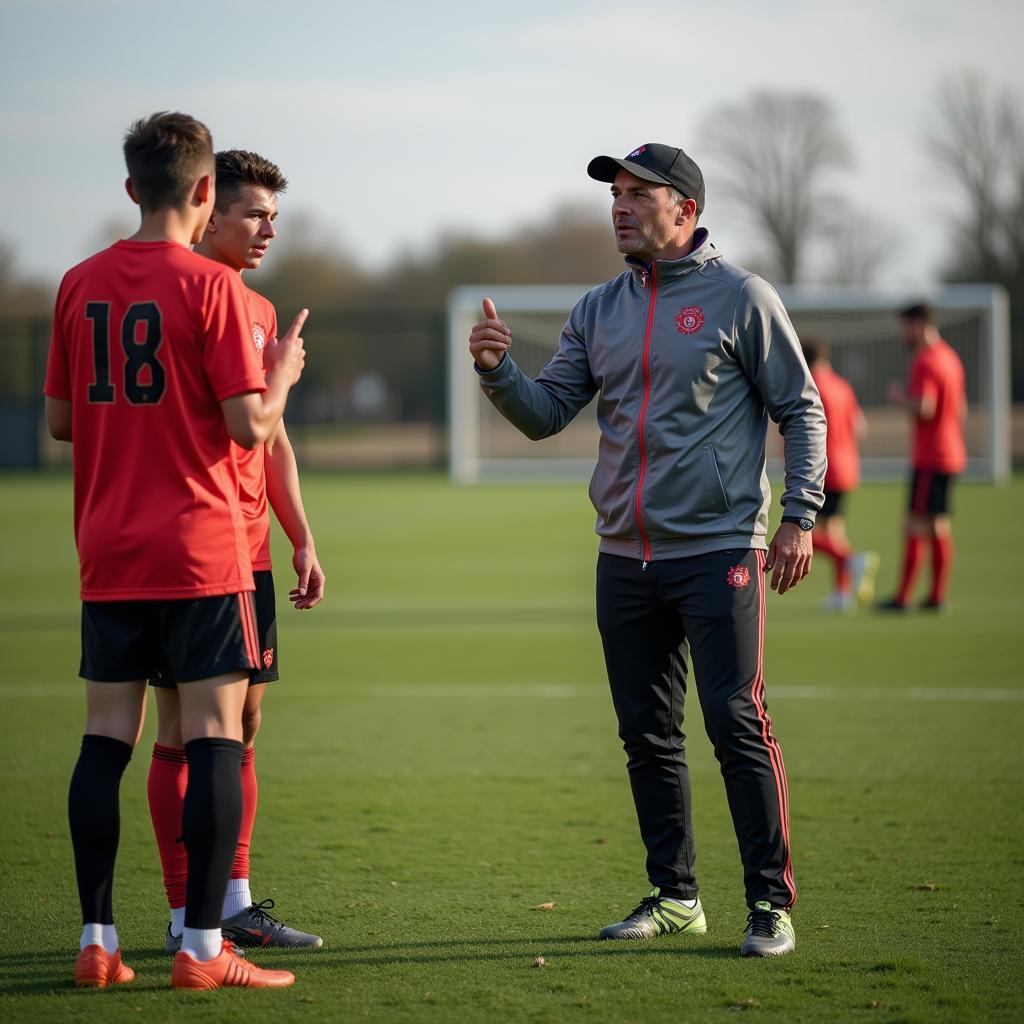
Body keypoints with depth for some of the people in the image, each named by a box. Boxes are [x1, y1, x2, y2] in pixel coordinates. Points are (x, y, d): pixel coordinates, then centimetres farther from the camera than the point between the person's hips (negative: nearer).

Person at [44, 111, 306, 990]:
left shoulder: (80, 285, 7)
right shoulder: (209, 286, -9)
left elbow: (60, 418, 14)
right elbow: (251, 426, -11)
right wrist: (282, 374, 7)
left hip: (108, 554, 5)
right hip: (200, 553, -5)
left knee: (106, 741, 7)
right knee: (215, 739, -2)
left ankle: (97, 941, 8)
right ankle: (202, 947, -5)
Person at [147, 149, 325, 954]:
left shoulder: (259, 311, 16)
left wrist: (302, 538, 18)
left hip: (250, 552, 8)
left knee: (242, 727, 10)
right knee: (183, 730, -3)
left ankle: (234, 901, 16)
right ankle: (186, 917, 1)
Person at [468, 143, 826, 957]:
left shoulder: (740, 298, -2)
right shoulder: (599, 311, 12)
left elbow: (802, 410, -1)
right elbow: (546, 414, 9)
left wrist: (800, 518, -8)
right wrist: (498, 371, -11)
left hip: (719, 550, -6)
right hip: (625, 556, 6)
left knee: (737, 723, -10)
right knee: (647, 733, 9)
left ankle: (772, 904, -6)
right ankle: (674, 896, 20)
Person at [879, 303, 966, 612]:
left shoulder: (925, 362, -16)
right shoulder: (950, 357, 16)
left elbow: (924, 408, -26)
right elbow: (961, 409, 22)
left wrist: (900, 398, -10)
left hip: (929, 458, -10)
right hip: (951, 455, 10)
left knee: (916, 526, -9)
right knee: (940, 526, 11)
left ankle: (903, 597, -10)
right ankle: (938, 595, 13)